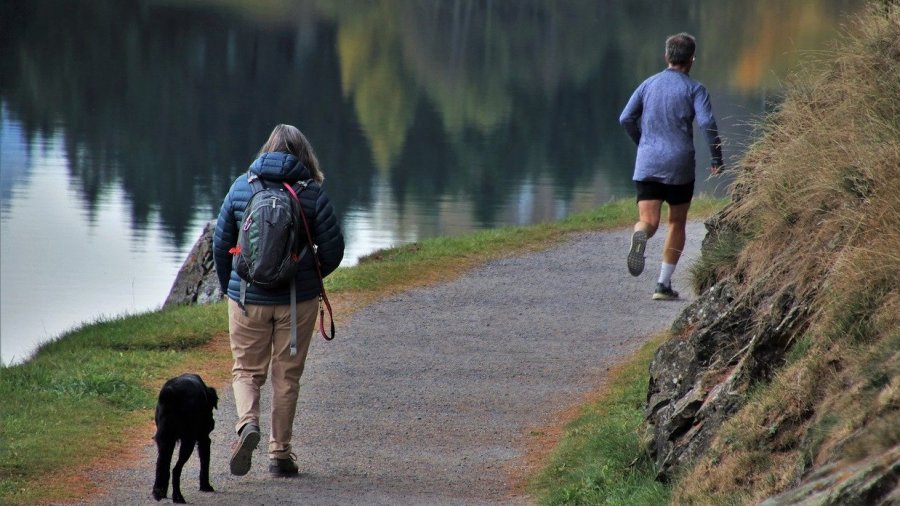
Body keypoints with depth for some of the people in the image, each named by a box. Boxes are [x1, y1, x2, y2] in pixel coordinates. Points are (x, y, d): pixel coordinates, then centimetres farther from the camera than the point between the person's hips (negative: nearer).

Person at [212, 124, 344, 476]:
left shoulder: (241, 187, -2)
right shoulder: (312, 194, -7)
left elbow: (221, 242, 3)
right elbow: (333, 249, -5)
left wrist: (228, 286, 18)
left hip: (247, 298, 1)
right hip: (297, 299, -1)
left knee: (246, 370, 12)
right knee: (287, 375, 11)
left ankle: (248, 423, -16)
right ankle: (280, 453, 13)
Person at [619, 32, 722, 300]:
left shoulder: (649, 84, 10)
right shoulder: (694, 89, -2)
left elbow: (626, 118, 8)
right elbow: (707, 123, -15)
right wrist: (717, 158, -5)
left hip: (647, 164, 2)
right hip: (679, 165, -2)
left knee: (648, 221, -3)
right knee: (677, 223, 14)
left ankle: (640, 236, -41)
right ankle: (664, 284, 10)